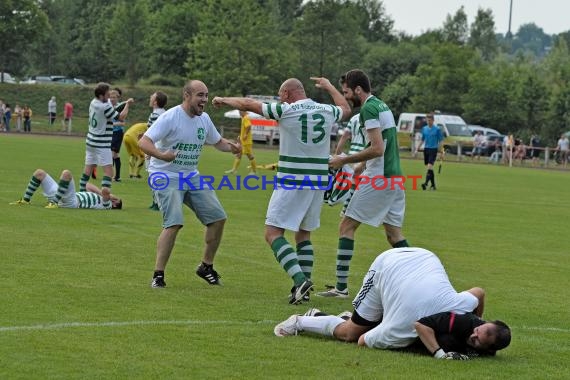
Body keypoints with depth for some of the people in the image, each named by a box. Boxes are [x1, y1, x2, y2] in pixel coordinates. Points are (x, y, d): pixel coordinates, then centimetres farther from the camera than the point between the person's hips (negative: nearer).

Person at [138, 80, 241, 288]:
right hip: (166, 176, -7)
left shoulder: (204, 119, 4)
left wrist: (230, 146, -3)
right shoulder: (171, 117, -18)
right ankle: (158, 275, -14)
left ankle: (206, 267, 21)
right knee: (174, 223, -23)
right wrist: (161, 155, -45)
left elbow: (217, 141, 20)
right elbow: (143, 142, -25)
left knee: (218, 217, 4)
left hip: (192, 177, 7)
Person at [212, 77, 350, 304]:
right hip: (318, 183, 6)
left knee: (273, 233, -4)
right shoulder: (327, 112, 5)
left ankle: (300, 280, -20)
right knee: (304, 234, 18)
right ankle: (304, 286, 14)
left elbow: (247, 104, 0)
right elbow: (346, 109, 30)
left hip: (291, 183, -6)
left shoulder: (286, 111, -9)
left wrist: (223, 100, 16)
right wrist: (329, 87, 42)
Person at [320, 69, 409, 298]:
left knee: (346, 226, -3)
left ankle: (341, 286, -5)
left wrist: (344, 161, -13)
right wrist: (362, 165, 20)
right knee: (394, 233, 14)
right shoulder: (382, 106, 16)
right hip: (395, 177, 9)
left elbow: (377, 149, -20)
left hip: (378, 179, -9)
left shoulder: (369, 109, -13)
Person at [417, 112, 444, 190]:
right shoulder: (424, 129, 9)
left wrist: (440, 151, -6)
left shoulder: (437, 129, -4)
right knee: (429, 168, 9)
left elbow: (440, 141, -2)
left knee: (429, 166, -18)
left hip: (433, 149, -5)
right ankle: (433, 185, 18)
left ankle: (426, 183, -28)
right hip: (426, 149, 5)